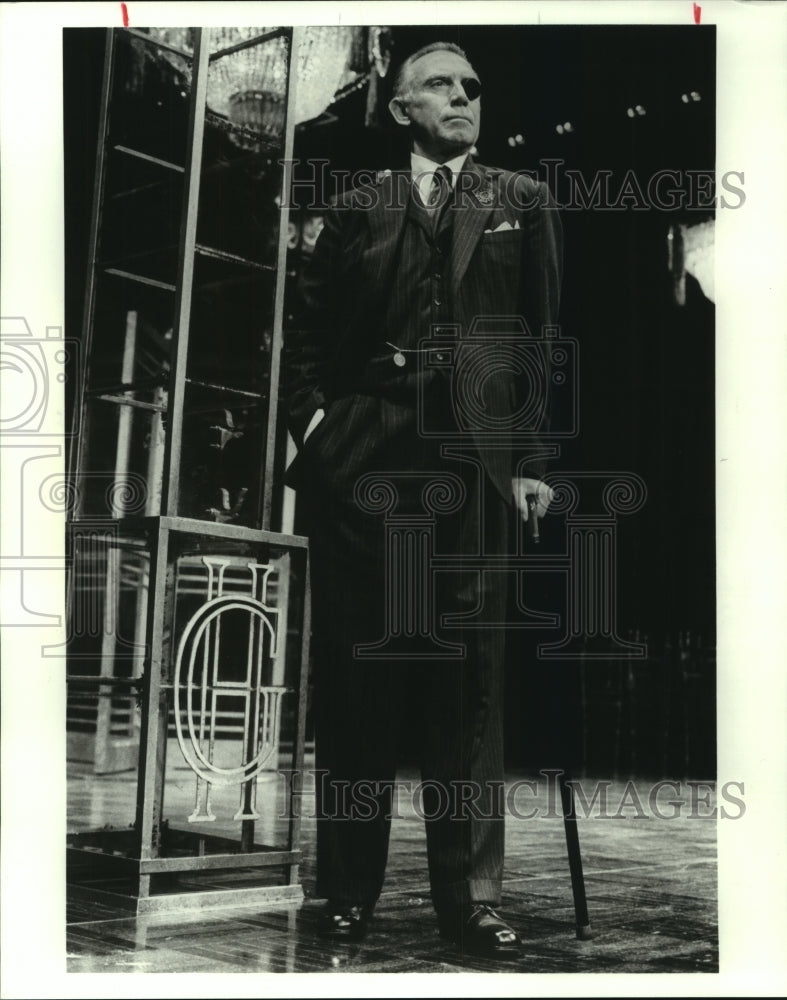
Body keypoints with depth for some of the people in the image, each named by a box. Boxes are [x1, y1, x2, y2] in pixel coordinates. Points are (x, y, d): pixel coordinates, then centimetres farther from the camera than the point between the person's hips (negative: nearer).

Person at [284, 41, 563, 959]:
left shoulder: (521, 204, 14)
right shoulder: (358, 211, 14)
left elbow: (542, 336, 8)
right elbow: (308, 339, 14)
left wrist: (530, 459, 0)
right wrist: (310, 424, -2)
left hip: (473, 459, 0)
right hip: (360, 460, 1)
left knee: (469, 677, -1)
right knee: (355, 674, 3)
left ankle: (470, 897, 5)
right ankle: (348, 887, 13)